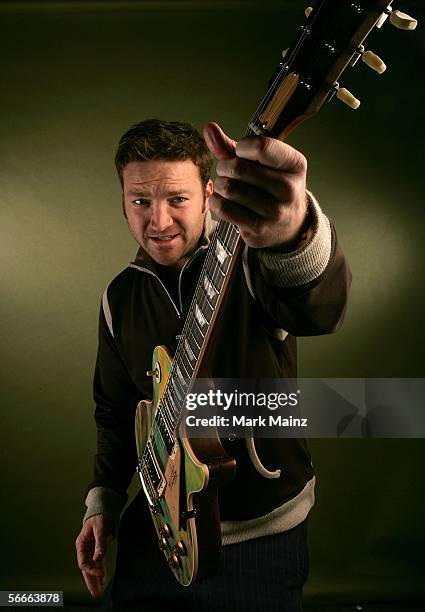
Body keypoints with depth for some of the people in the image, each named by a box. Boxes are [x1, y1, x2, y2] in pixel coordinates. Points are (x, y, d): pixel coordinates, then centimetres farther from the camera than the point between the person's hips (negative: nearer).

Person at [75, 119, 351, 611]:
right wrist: (102, 500, 5)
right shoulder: (120, 297, 0)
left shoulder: (249, 261, -18)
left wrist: (292, 232, -64)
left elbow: (320, 307, -42)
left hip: (260, 532, -4)